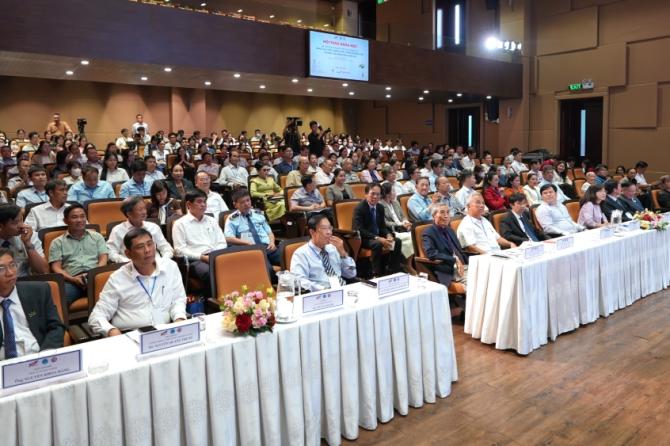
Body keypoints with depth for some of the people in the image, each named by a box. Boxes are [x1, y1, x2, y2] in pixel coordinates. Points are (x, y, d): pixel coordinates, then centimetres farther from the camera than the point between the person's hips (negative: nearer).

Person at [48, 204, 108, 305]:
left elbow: (103, 259, 13)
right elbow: (56, 267, 10)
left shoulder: (97, 237, 24)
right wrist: (72, 279, -10)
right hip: (73, 280, -1)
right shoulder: (58, 242, 20)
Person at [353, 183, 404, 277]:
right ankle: (377, 273, -23)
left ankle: (393, 271, -2)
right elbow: (359, 230, -24)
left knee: (397, 241, -10)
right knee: (377, 244, -35)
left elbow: (382, 226, 12)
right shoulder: (359, 208, -16)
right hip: (363, 239, -7)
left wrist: (388, 235, -12)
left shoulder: (380, 207, 6)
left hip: (378, 237, 7)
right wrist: (377, 238, -32)